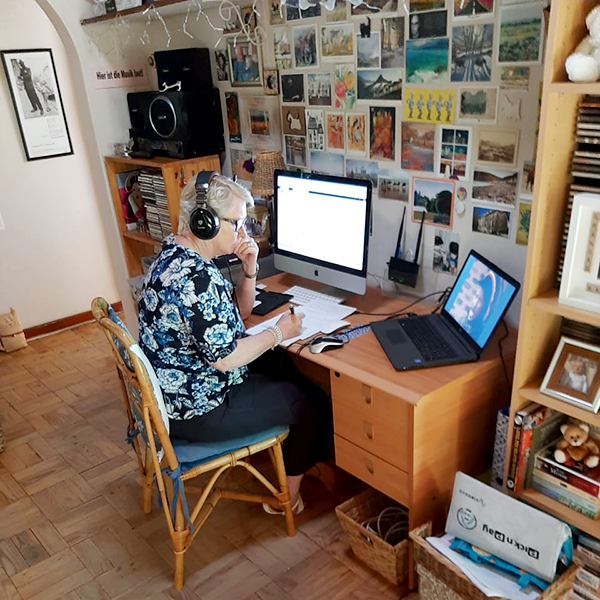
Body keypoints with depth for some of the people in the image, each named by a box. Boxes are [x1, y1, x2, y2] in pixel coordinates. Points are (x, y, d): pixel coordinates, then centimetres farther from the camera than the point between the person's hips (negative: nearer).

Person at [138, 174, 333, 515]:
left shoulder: (177, 256, 4)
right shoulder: (196, 279, -30)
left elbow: (238, 314, 11)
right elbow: (225, 358, -27)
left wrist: (249, 269, -5)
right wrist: (279, 332, -14)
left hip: (176, 388, 10)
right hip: (196, 411, -10)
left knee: (287, 366, 21)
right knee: (312, 404, 4)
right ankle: (288, 496, 24)